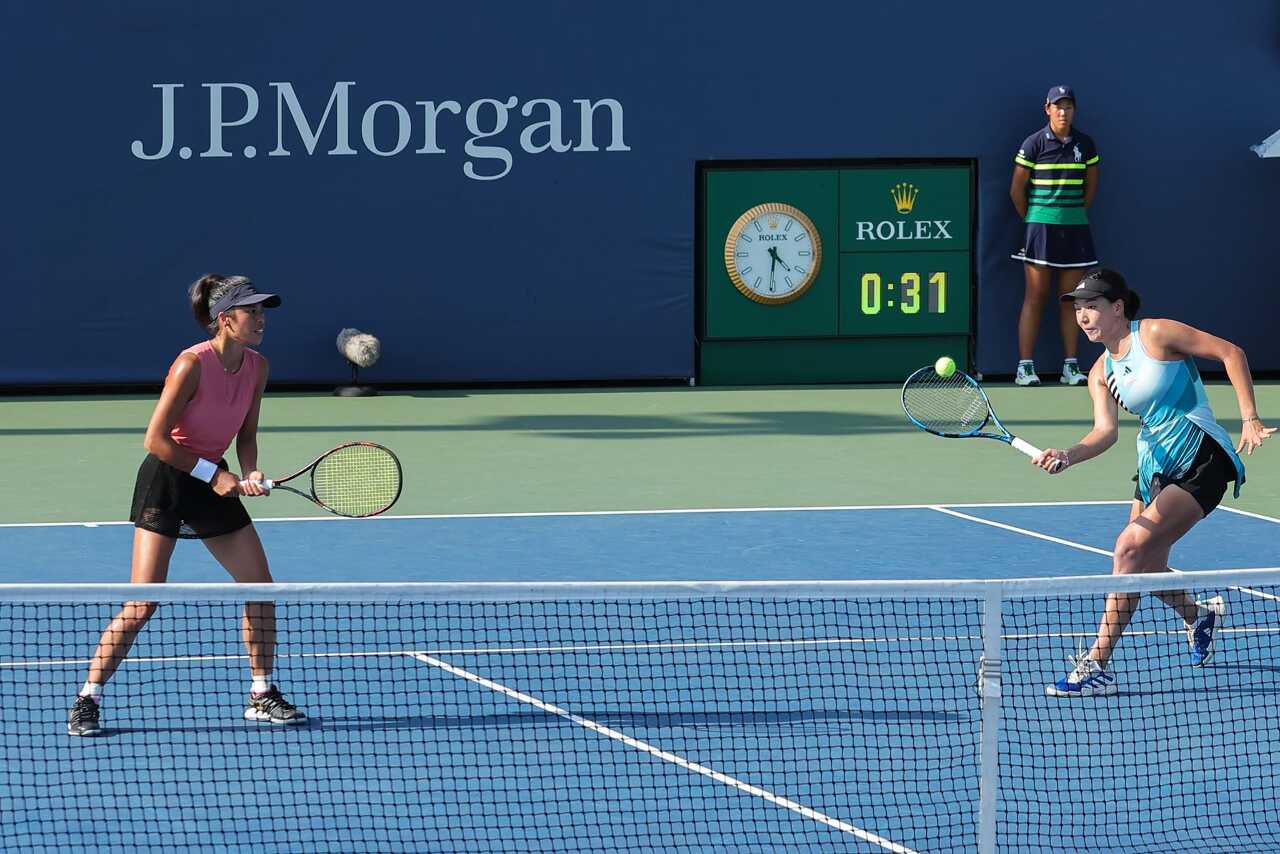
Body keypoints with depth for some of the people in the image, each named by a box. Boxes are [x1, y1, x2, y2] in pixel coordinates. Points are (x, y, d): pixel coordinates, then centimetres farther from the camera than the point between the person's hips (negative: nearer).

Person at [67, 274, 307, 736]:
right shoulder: (193, 364, -22)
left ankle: (262, 696, 16)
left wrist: (250, 474, -11)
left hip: (214, 481, 7)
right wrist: (212, 473, -18)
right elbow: (155, 439, -20)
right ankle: (86, 701, -3)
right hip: (166, 478, -7)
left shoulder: (256, 367, -1)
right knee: (144, 602, -12)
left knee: (260, 586, 3)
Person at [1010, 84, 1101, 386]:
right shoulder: (1034, 143, -4)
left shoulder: (1085, 144, 6)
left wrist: (1076, 215, 10)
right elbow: (1017, 189, 0)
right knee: (1035, 297, -4)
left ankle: (1070, 366, 9)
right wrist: (1032, 221, 4)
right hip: (1040, 226, -3)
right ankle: (1025, 367, -3)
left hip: (1075, 228, 3)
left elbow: (1091, 186, 15)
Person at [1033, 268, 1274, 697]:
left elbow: (1231, 352, -9)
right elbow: (1105, 431, -7)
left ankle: (1097, 665, -21)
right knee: (1146, 567, 10)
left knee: (1131, 546, -20)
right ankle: (1199, 617, 45)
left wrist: (1249, 418, -15)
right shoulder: (1101, 373, 6)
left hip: (1203, 459, -8)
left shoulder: (1157, 334, -11)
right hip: (1155, 465, 8)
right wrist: (1067, 456, -28)